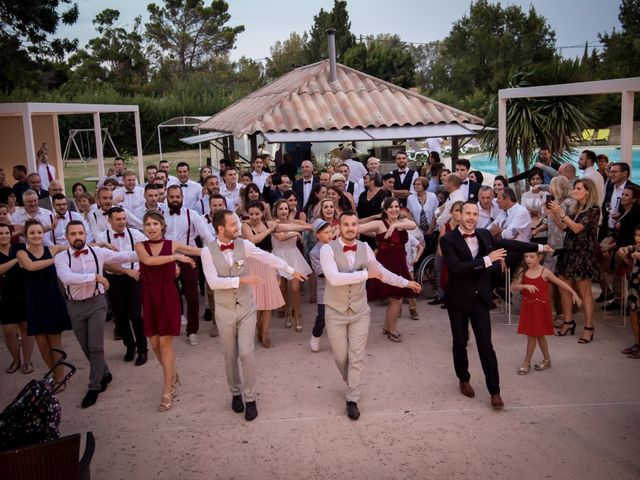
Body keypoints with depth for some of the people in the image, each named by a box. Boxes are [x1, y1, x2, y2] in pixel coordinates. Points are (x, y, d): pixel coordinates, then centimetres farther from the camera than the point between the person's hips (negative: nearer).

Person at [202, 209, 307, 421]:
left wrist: (292, 271, 0)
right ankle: (236, 393, 34)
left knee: (246, 354, -3)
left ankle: (250, 398, 13)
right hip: (224, 311, 0)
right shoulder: (208, 251, -12)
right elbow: (213, 282, -21)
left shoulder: (244, 244, -6)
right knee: (230, 357, 13)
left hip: (246, 308, 1)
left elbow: (268, 258, -1)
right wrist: (241, 279, -26)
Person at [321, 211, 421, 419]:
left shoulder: (365, 248, -3)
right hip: (335, 312, -2)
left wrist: (406, 282, 17)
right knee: (341, 357, 11)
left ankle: (352, 400, 15)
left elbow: (381, 271, 13)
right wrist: (366, 274, -26)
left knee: (357, 358, 2)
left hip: (360, 311, 2)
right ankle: (352, 384, 40)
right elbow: (334, 278, -30)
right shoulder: (328, 249, -16)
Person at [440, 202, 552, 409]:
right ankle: (464, 380, 34)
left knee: (485, 345, 3)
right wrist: (487, 260, -25)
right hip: (458, 299, -3)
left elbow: (506, 244, 18)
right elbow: (456, 267, -25)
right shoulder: (448, 239, -13)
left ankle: (494, 391, 10)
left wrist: (538, 247, 23)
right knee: (460, 343, 11)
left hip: (480, 298, 3)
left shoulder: (484, 235, 2)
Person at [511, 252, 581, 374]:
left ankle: (526, 362, 14)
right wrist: (525, 286, -21)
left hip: (541, 308, -4)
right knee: (533, 335, 9)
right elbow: (513, 287, -4)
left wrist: (574, 293, -4)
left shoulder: (545, 272, -10)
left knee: (535, 335, 2)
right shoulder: (523, 272, -1)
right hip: (528, 307, 4)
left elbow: (560, 283, -3)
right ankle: (546, 360, 26)